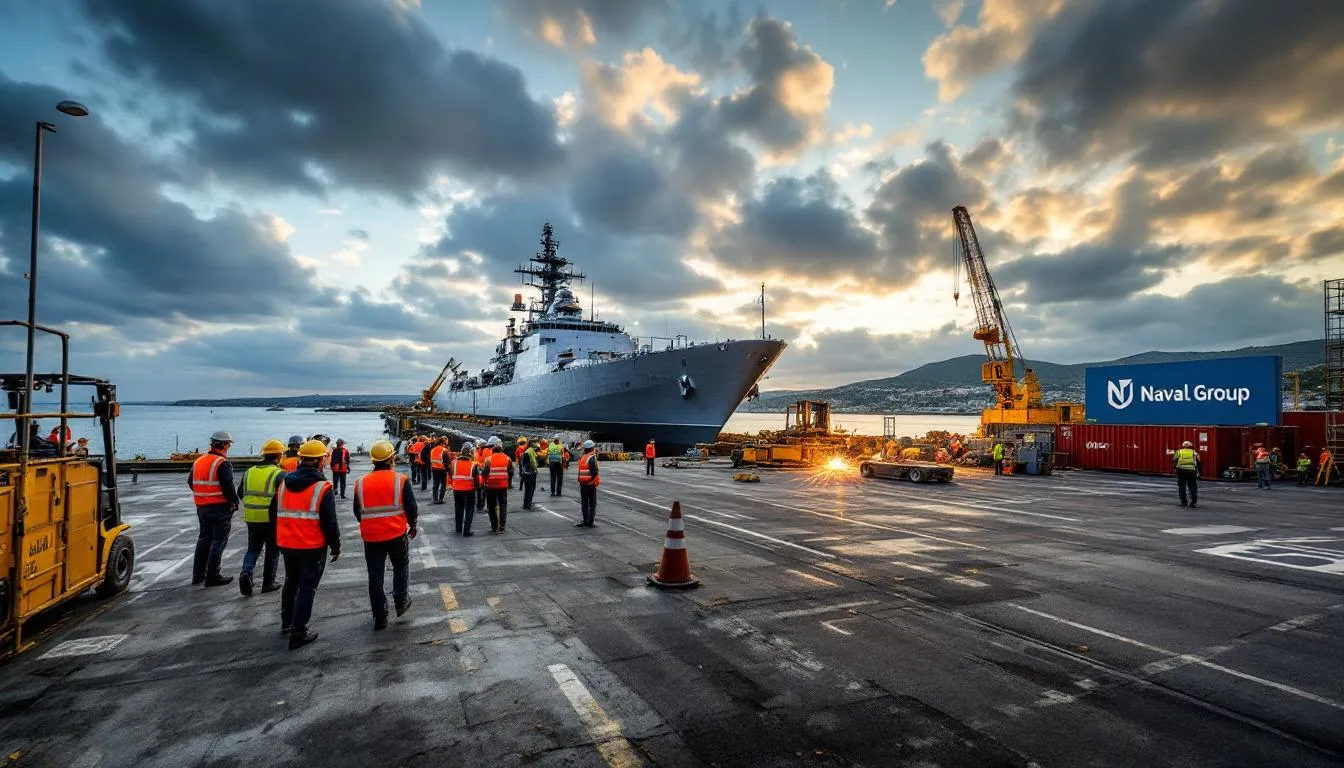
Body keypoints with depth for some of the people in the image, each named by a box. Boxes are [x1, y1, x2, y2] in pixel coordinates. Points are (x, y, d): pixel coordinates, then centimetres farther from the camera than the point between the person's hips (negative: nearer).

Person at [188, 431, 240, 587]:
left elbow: (190, 482, 17)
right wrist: (235, 502, -7)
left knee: (204, 538, 19)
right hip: (220, 507, -8)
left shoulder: (198, 461, 9)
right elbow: (228, 486, -21)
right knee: (219, 540, -1)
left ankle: (198, 574, 25)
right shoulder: (223, 464, -16)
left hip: (202, 507, 8)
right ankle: (213, 577, 1)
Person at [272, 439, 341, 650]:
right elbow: (330, 522, -15)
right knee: (307, 588, 4)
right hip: (313, 548, -6)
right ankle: (298, 633, 7)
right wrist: (335, 546, -2)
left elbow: (274, 515, 12)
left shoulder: (283, 484, 2)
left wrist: (280, 540, 25)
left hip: (287, 546, 6)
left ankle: (286, 623, 39)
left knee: (290, 582, 24)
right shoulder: (322, 488, -16)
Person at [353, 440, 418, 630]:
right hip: (397, 533, -2)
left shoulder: (360, 483, -1)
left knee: (375, 577, 10)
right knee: (401, 567, 22)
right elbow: (411, 507, -8)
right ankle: (401, 602, 22)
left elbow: (357, 512, 10)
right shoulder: (401, 480, -9)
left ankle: (380, 617, 15)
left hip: (371, 536, 2)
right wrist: (412, 525, 10)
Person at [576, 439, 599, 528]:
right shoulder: (592, 458, -12)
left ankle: (585, 520, 16)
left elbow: (580, 471, 8)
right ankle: (590, 522, 2)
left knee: (584, 503, 13)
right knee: (592, 503, 3)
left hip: (582, 484, 6)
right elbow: (594, 471, -21)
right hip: (591, 484, -6)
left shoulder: (581, 458, 8)